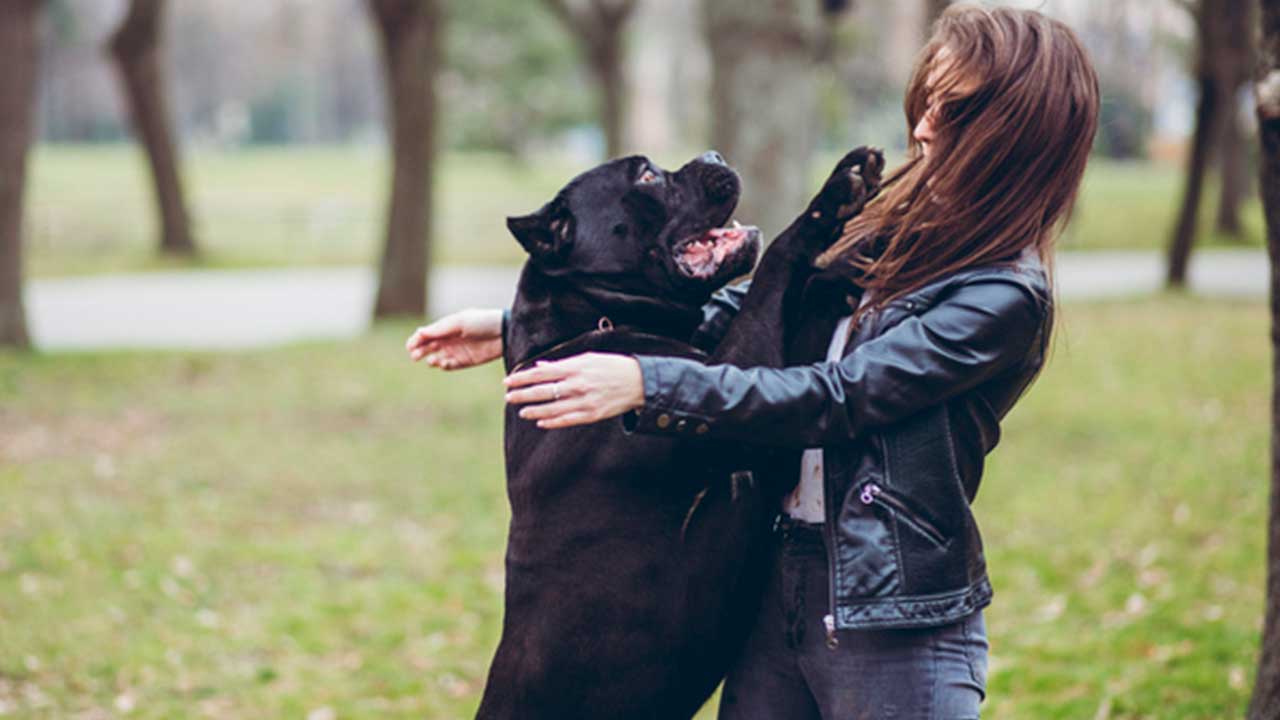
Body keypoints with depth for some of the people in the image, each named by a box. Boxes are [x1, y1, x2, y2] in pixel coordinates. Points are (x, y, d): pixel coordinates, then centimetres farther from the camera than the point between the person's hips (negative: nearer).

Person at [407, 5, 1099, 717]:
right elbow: (724, 314, 12)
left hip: (896, 624, -7)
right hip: (782, 587, 7)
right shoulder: (890, 237, 9)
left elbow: (830, 400, -20)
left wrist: (646, 384, -26)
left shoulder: (1004, 297, -14)